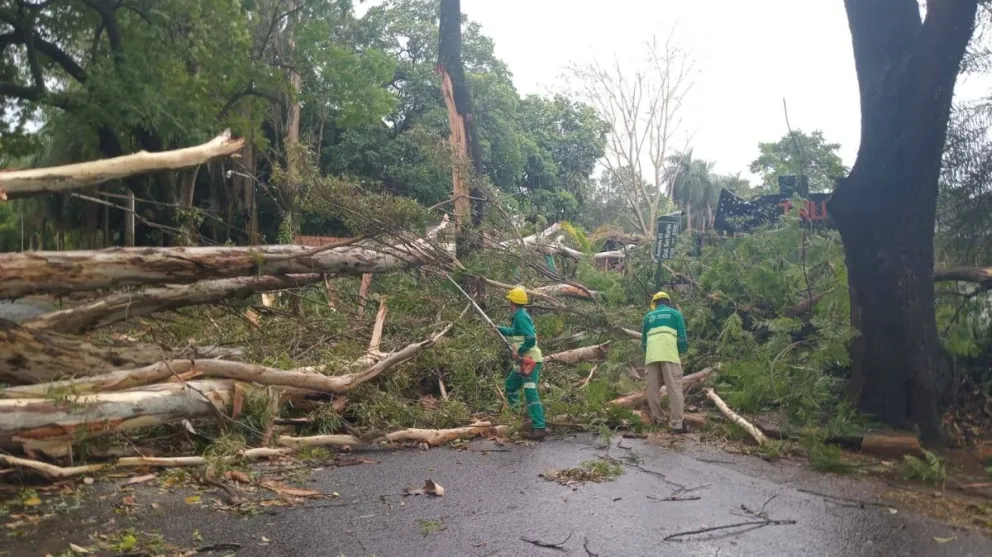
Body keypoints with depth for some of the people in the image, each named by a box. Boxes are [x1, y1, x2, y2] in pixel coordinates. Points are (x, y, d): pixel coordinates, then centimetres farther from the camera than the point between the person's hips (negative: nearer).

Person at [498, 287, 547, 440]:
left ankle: (539, 428, -18)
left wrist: (519, 352, -17)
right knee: (510, 385, 23)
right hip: (523, 362, 10)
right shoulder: (518, 316, 13)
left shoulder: (521, 317, -18)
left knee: (530, 393, -15)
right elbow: (515, 333, 32)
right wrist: (499, 329, 32)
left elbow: (531, 339, -27)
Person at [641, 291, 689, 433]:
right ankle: (677, 423, -13)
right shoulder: (675, 313, 16)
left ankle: (657, 420, 8)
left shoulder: (648, 316, 23)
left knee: (653, 388, 8)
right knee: (674, 388, -6)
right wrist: (682, 352, 23)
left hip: (651, 356, 3)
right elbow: (682, 336, 9)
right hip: (669, 355, -3)